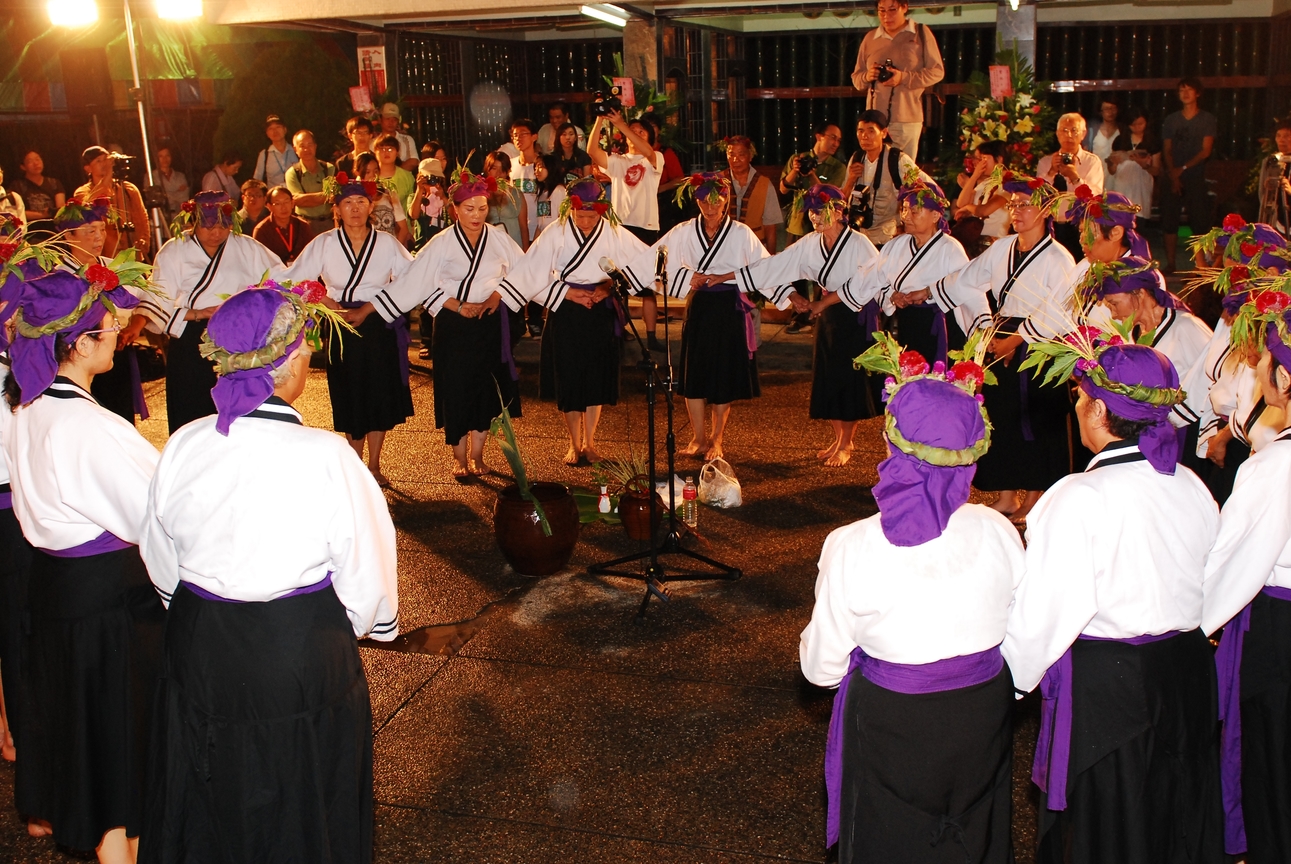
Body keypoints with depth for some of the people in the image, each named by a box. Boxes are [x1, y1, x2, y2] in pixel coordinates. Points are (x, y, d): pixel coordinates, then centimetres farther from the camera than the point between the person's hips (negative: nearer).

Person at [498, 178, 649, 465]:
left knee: (597, 379, 8)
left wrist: (612, 286, -8)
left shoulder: (615, 234, -8)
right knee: (568, 379, 3)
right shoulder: (555, 233, -11)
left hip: (601, 314, 1)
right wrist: (565, 292, -16)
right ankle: (574, 444, 18)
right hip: (565, 314, -1)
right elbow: (529, 273, -12)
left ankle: (589, 442, 23)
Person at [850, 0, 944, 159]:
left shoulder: (921, 33, 5)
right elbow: (856, 78, 19)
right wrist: (866, 77, -6)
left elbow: (937, 71, 1)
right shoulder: (870, 38, 15)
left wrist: (904, 78, -13)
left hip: (907, 119, -3)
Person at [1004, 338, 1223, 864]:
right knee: (1176, 816, 24)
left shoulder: (1078, 500, -23)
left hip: (1102, 685, -6)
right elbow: (1211, 589, 7)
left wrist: (1011, 673, -5)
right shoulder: (1191, 488, -4)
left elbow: (1044, 611, -20)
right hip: (1187, 675, 6)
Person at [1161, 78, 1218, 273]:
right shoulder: (1171, 120, 11)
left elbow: (1206, 151, -4)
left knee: (1199, 223, -6)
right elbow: (1167, 150, 6)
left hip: (1195, 178, -3)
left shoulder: (1207, 119, 4)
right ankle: (1170, 263, 10)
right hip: (1173, 178, 3)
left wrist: (1183, 168, -12)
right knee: (1169, 221, 2)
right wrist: (1173, 175, -7)